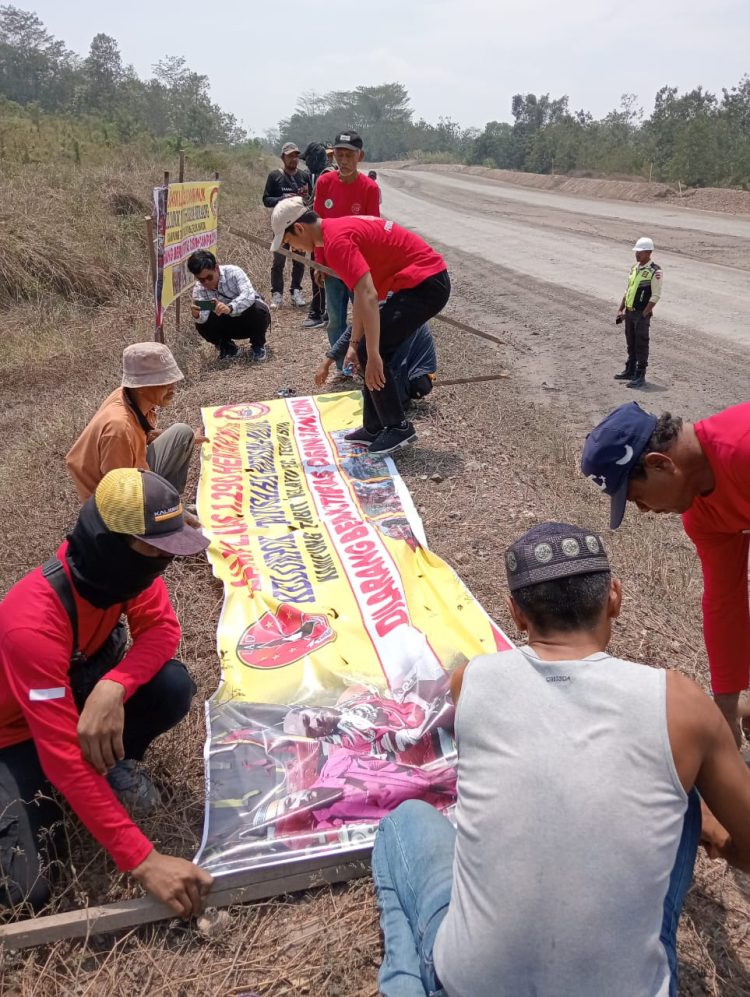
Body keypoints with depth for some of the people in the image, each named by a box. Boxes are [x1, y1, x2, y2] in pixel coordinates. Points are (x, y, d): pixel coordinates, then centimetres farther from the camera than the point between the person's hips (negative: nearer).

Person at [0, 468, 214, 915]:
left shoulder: (123, 566, -21)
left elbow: (162, 629, -17)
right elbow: (63, 753, -40)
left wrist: (113, 688, -41)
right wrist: (144, 861, -42)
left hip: (81, 693, 5)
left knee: (173, 686, -26)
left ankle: (114, 765, 4)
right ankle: (38, 791, 10)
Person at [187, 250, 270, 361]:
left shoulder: (233, 272, -25)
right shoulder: (199, 288, -12)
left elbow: (248, 295, -42)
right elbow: (203, 317, -25)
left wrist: (229, 308, -59)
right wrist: (197, 315, -50)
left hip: (251, 320, -3)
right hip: (229, 325, 3)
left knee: (257, 308, -36)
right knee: (201, 325, -22)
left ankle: (258, 345, -9)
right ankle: (228, 347, 5)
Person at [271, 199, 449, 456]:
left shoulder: (336, 241, -18)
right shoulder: (340, 229, 14)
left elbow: (368, 296, -28)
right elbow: (362, 294, 18)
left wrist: (372, 355, -27)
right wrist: (355, 343, 19)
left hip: (424, 283, -10)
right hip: (428, 279, 10)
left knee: (372, 354, -8)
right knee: (370, 350, 13)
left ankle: (398, 428, 3)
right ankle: (374, 428, 20)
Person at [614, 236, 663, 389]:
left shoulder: (655, 271, -13)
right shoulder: (635, 267, 11)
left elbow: (656, 296, -15)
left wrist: (644, 315, -18)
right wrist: (621, 310, 13)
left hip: (641, 314, -7)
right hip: (629, 312, 8)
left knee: (641, 345, -3)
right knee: (631, 343, 17)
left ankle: (640, 376, 1)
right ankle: (630, 371, 29)